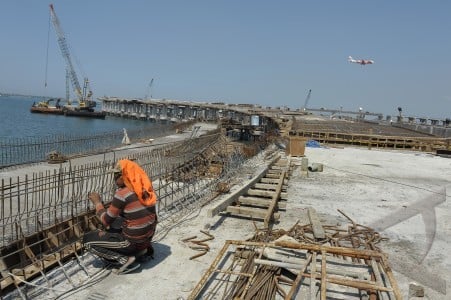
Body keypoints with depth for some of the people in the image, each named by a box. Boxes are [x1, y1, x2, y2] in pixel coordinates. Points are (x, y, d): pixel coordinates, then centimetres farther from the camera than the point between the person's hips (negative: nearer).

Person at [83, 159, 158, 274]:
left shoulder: (122, 194, -21)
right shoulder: (146, 189, 0)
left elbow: (106, 221, -9)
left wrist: (97, 202, 5)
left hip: (132, 242, -7)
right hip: (148, 238, 7)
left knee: (87, 239, 7)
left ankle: (125, 259, -2)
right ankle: (143, 249, 18)